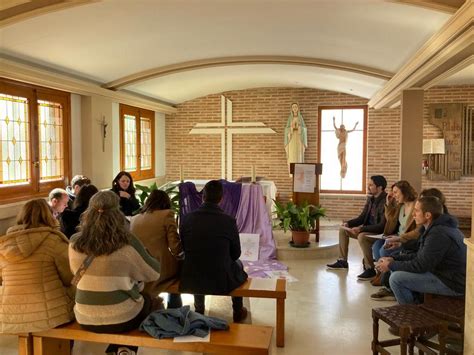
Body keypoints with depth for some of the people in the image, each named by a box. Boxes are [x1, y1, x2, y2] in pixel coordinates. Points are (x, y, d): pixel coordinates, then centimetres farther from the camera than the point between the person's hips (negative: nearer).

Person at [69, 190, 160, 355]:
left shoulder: (75, 243, -8)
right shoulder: (127, 242, -18)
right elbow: (154, 273, -5)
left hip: (85, 319, 4)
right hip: (120, 319, -4)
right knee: (147, 301, 28)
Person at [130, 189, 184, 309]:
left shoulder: (134, 219, 10)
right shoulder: (167, 214, -4)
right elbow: (176, 248, -9)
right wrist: (180, 255, 12)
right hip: (161, 269, -5)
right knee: (181, 262, 26)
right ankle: (174, 310, 34)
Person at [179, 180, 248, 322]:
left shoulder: (187, 218, -8)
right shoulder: (229, 221, -13)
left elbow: (183, 249, 6)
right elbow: (236, 254, 0)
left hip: (191, 282, 2)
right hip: (221, 283, -2)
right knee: (238, 263, 31)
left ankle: (199, 310, 50)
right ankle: (238, 312, 43)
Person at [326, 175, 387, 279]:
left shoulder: (386, 202, -22)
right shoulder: (370, 198, 6)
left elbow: (382, 226, -28)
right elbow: (362, 217, 12)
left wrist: (361, 229, -31)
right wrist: (348, 223, -5)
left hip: (380, 233, -10)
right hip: (368, 229, 10)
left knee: (361, 236, -37)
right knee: (342, 229, 11)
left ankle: (370, 269, -26)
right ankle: (343, 261, 16)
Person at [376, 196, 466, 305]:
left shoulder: (438, 234, -25)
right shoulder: (436, 227, 8)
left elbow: (420, 266, -22)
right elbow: (420, 255, 14)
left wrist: (390, 266, -11)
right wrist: (394, 259, 5)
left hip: (453, 284, -10)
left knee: (396, 278, -15)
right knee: (398, 269, 13)